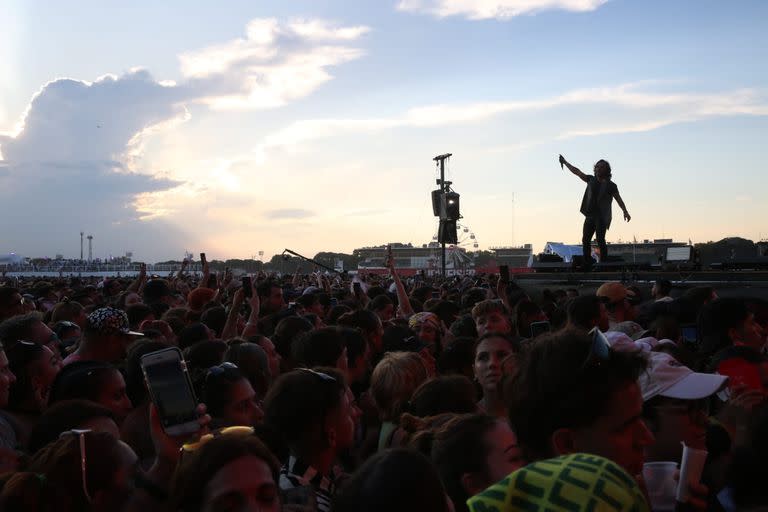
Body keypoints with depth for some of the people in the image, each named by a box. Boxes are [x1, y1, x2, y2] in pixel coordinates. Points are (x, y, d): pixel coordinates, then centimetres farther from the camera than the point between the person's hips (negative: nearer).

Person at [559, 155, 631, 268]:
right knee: (585, 239, 2)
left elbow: (619, 199, -9)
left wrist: (625, 212, -23)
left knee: (600, 239, -15)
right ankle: (587, 264, 8)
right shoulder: (591, 180, 12)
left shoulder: (611, 185, -1)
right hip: (590, 215, 5)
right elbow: (577, 172, 17)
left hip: (602, 217, -5)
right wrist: (565, 162, 18)